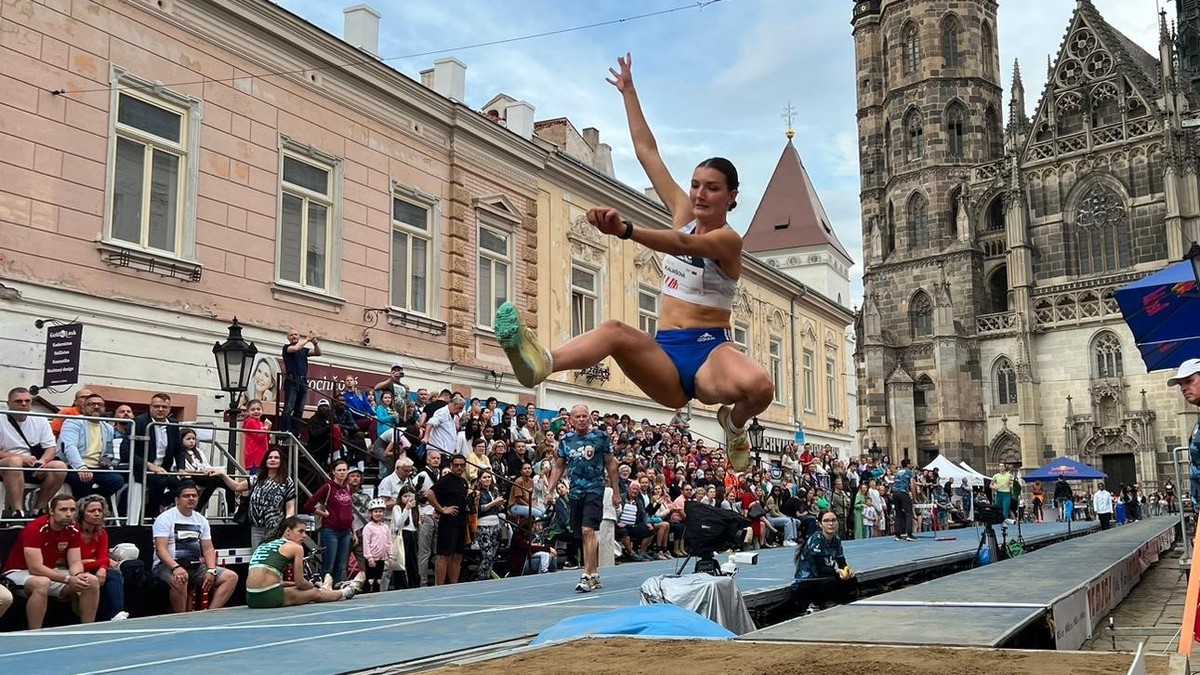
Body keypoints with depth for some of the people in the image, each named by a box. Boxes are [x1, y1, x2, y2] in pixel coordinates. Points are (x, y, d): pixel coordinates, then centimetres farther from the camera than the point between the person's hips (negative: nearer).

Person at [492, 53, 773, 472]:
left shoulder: (728, 239, -6)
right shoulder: (683, 213, 14)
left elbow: (683, 244, -29)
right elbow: (647, 152, 16)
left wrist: (625, 231, -45)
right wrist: (629, 92, 17)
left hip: (710, 351, -5)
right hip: (666, 354, 5)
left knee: (758, 387, -38)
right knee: (615, 331, -30)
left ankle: (735, 425, -3)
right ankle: (541, 363, -59)